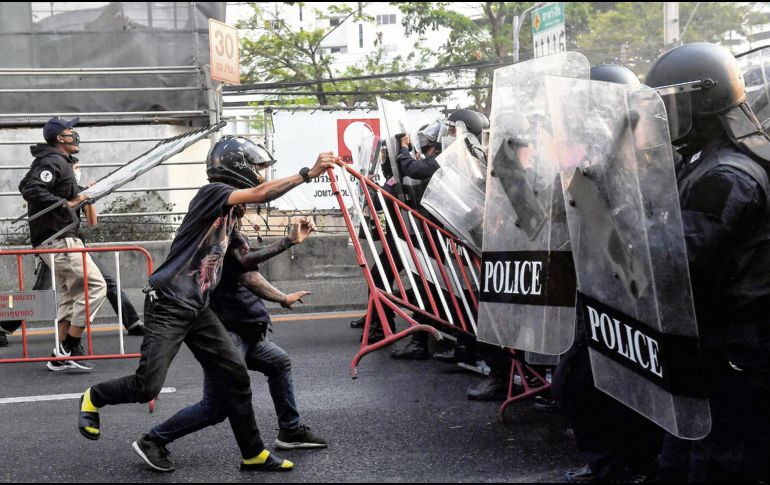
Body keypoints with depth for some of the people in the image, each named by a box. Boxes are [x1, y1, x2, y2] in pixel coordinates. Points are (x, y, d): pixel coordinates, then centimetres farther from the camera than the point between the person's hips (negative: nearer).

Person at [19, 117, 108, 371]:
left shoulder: (61, 162, 18)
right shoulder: (53, 161, -13)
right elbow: (31, 190, -26)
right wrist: (65, 204, -24)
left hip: (55, 240, 11)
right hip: (58, 239, -11)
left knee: (70, 294, 13)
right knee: (95, 285, -11)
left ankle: (61, 355, 16)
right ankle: (70, 345, -8)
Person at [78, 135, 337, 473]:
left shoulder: (231, 213, 15)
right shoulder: (212, 193, -11)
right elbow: (259, 194, -26)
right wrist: (308, 173, -27)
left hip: (198, 309, 9)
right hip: (168, 305, -9)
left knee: (234, 375, 3)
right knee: (147, 387, -9)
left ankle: (253, 454, 12)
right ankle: (93, 398, 22)